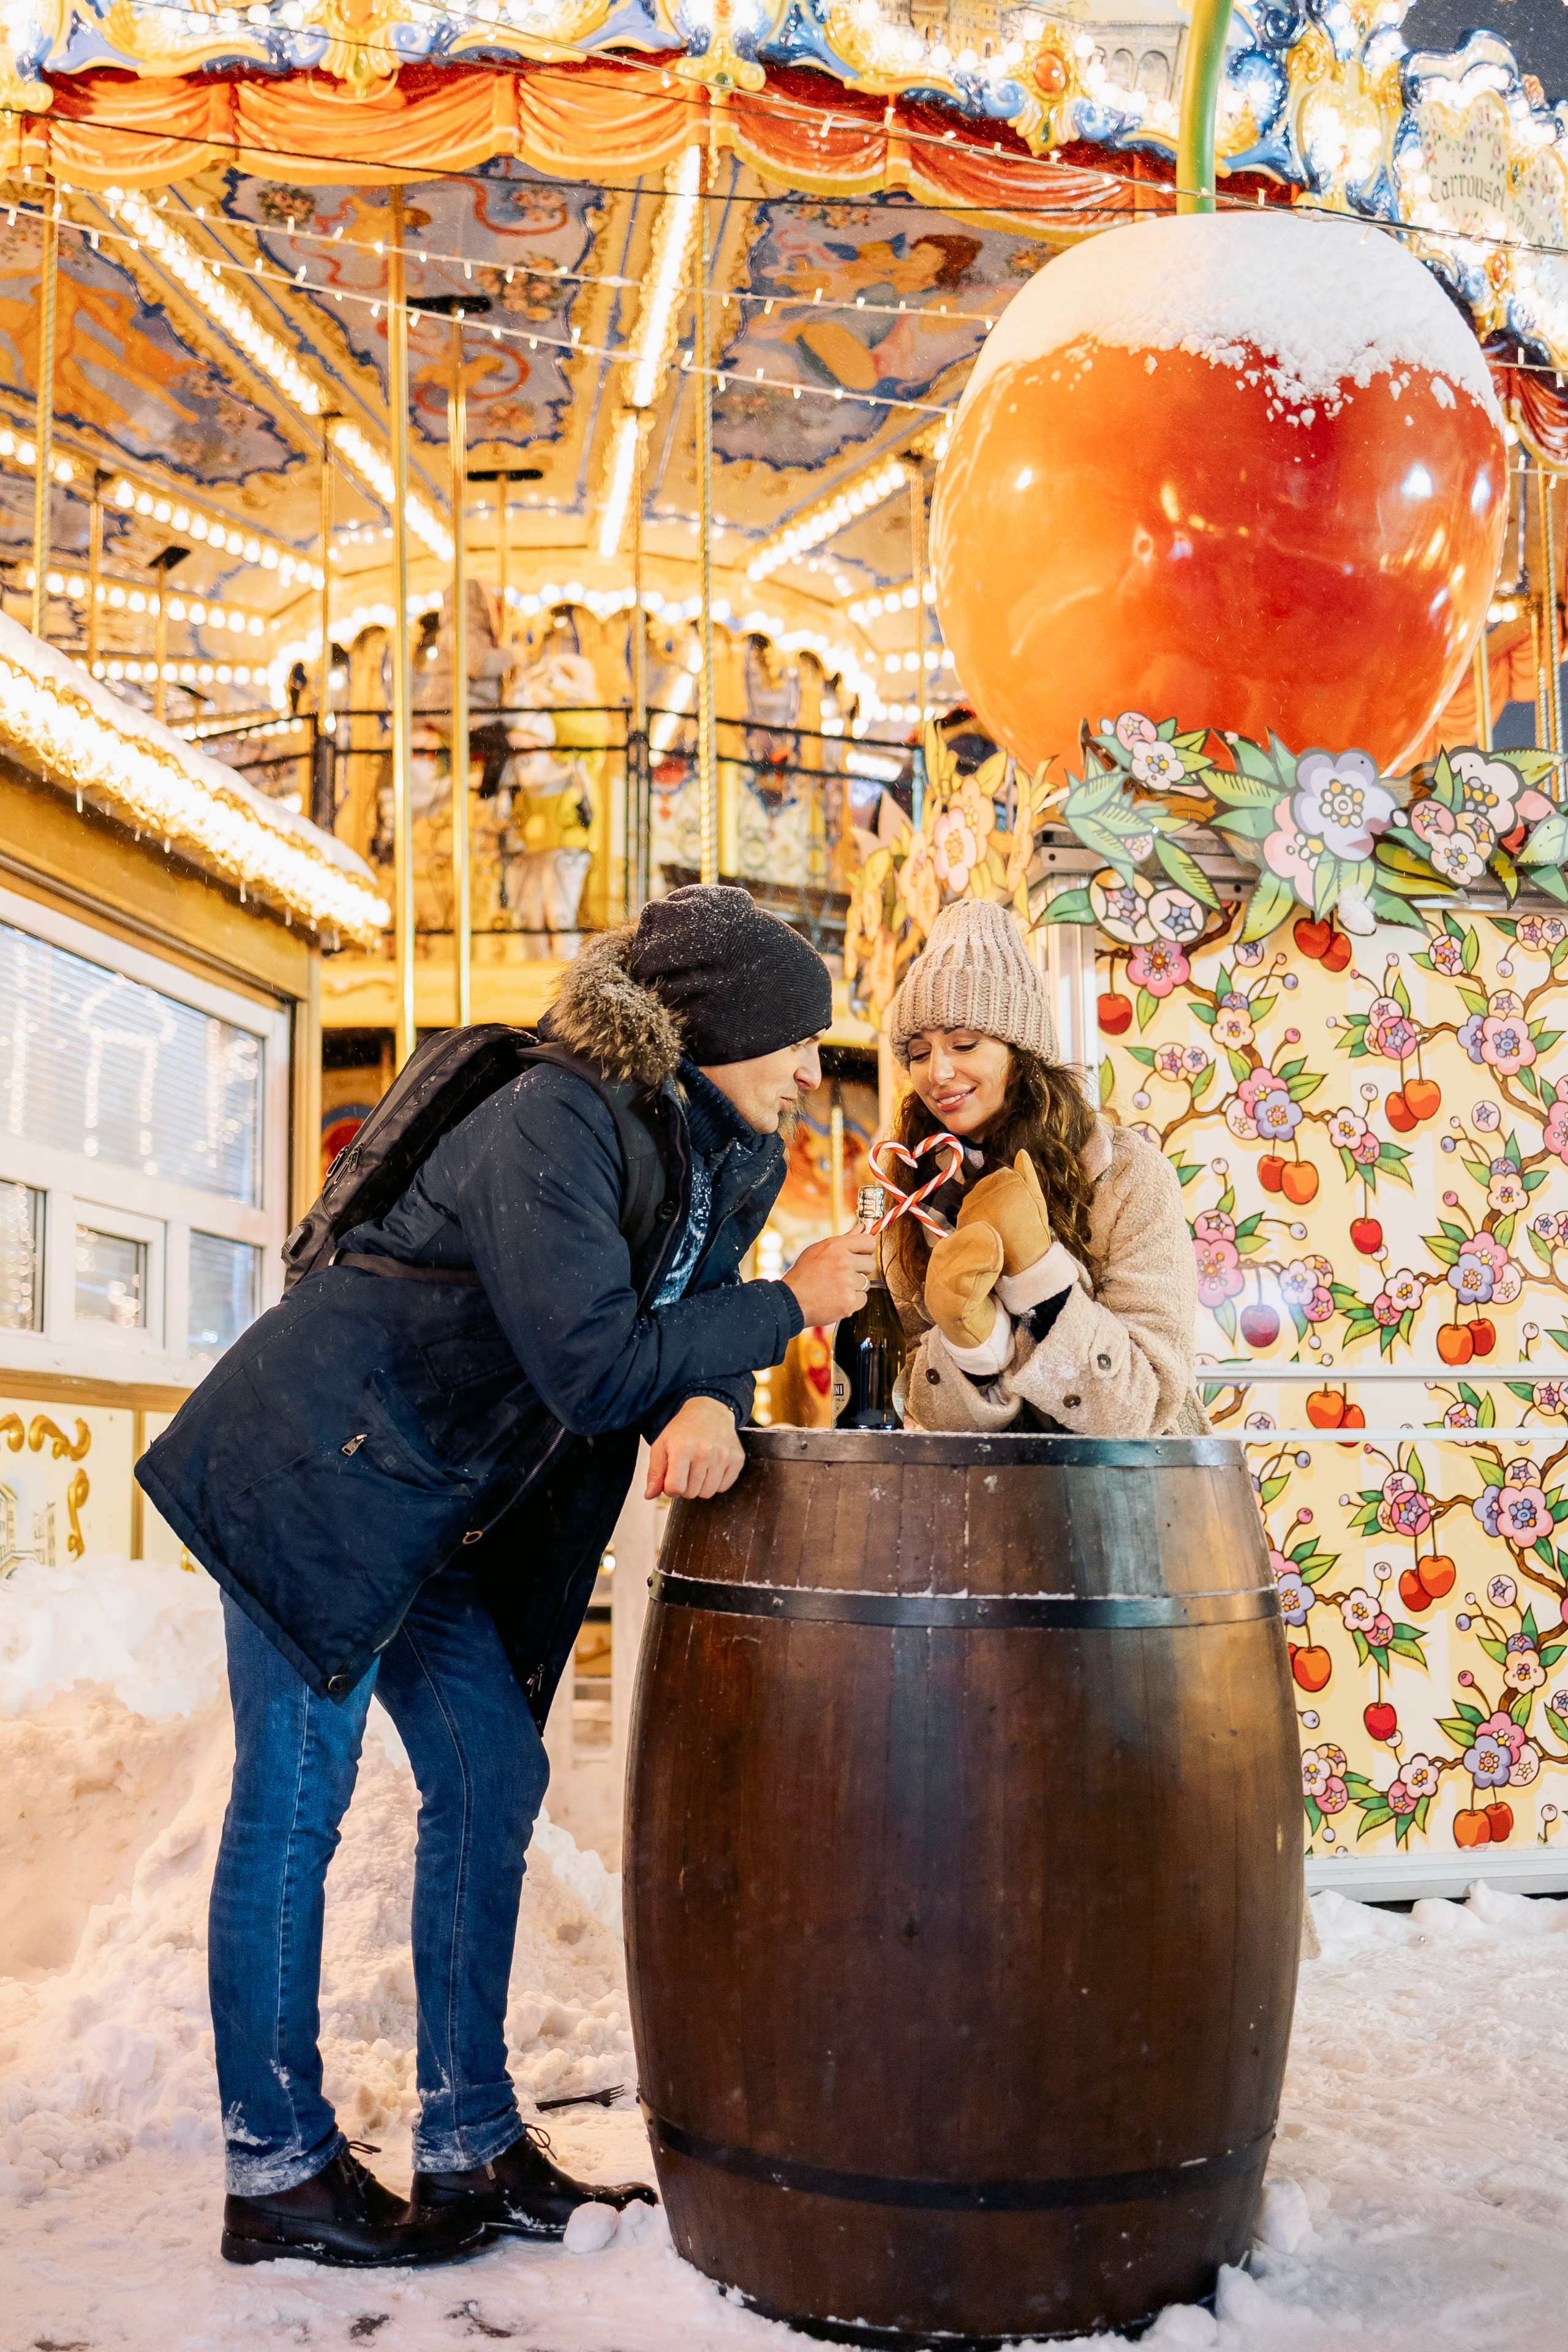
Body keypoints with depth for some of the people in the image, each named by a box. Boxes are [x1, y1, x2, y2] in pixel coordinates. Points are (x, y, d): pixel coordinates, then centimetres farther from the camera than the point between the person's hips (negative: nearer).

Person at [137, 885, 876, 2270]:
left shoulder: (732, 1159, 3)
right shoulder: (552, 1126, -24)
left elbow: (684, 1324, 4)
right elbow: (592, 1366, -28)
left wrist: (711, 1402, -20)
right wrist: (788, 1307, -18)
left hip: (440, 1516, 9)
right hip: (314, 1472, -9)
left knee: (494, 1781, 8)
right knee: (295, 1803, -1)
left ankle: (471, 2148, 19)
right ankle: (276, 2171, 12)